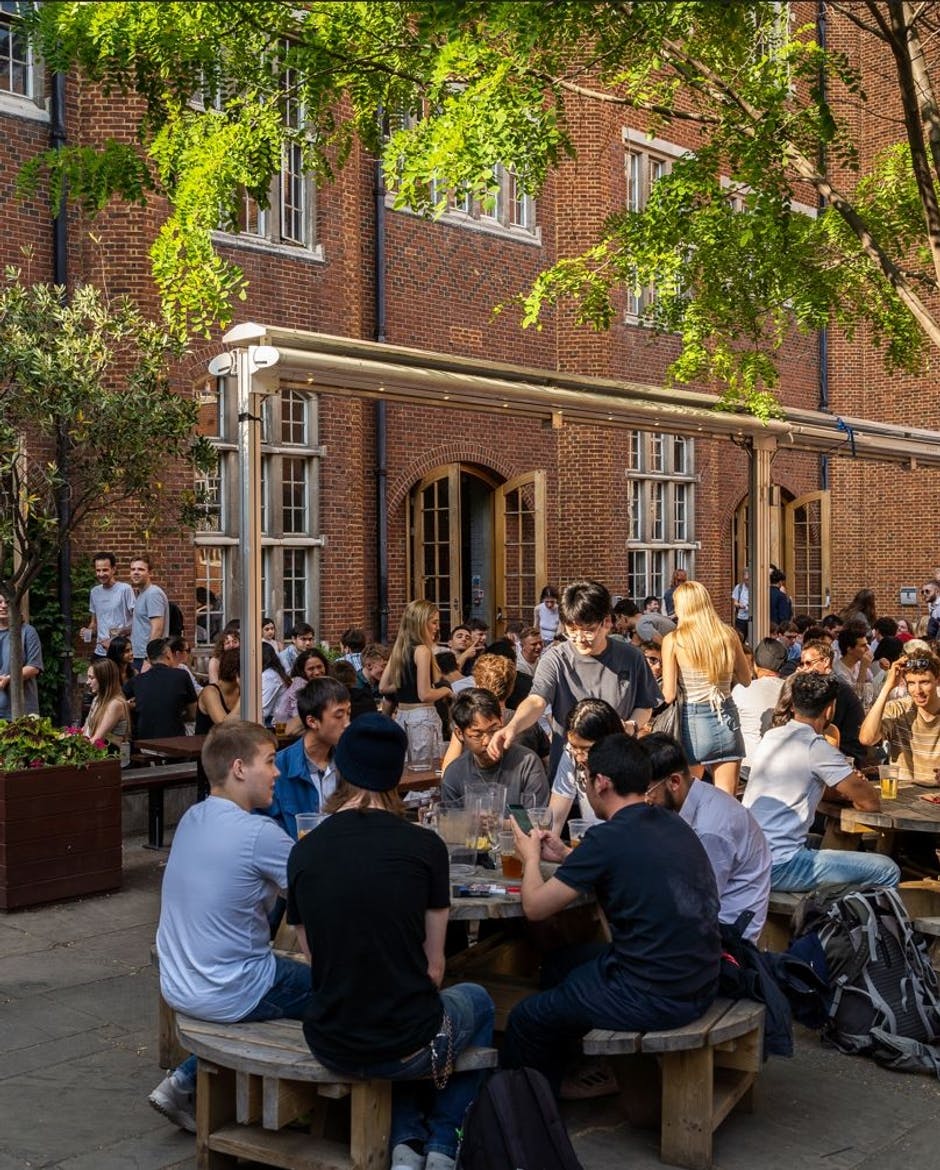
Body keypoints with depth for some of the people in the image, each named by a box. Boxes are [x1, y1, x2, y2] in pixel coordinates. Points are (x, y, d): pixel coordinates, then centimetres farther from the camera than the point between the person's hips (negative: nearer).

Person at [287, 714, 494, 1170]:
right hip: (406, 1046, -2)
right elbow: (433, 968, -4)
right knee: (476, 1001, 32)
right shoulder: (424, 846, -11)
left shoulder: (303, 851, -3)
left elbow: (314, 958, 6)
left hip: (330, 1046, 3)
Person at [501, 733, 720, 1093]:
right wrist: (565, 856, 21)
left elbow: (535, 907, -11)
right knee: (558, 968, 27)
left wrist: (531, 856, 8)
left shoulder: (608, 837, -19)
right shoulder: (673, 825, 5)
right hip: (700, 985, 9)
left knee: (525, 1021, 10)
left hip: (654, 998, -9)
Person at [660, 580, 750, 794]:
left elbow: (668, 695, -10)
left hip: (692, 720, -2)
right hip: (726, 719, 2)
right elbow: (746, 678, 13)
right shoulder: (728, 636, 0)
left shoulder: (673, 641, -8)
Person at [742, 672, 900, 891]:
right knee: (887, 871, -6)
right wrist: (857, 787, 15)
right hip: (778, 867, -9)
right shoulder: (816, 747, -13)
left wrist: (846, 788, 13)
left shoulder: (771, 736, 11)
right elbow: (872, 803, -7)